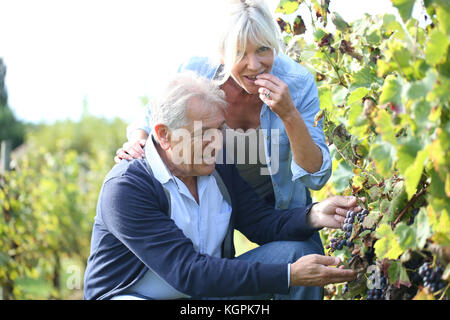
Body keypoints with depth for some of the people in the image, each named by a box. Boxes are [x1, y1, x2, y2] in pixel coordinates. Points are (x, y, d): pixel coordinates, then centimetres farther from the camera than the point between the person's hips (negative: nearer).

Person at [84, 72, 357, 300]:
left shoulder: (219, 168, -1)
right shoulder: (126, 188, -23)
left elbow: (263, 222, 4)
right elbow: (187, 273, -29)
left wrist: (314, 216, -18)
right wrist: (288, 276, -32)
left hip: (210, 288, 6)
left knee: (300, 251, -6)